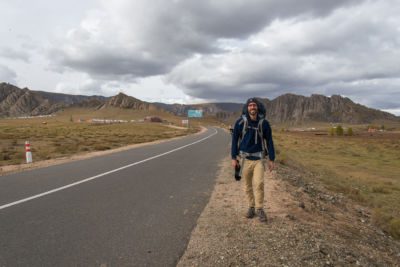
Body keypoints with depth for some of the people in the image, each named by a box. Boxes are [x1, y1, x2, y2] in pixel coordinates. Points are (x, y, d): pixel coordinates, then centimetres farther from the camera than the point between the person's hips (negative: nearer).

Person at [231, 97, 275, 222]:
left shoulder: (264, 123, -5)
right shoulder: (240, 122, -6)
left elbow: (269, 141, 1)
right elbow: (235, 140, 0)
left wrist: (271, 159, -1)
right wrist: (234, 157, -3)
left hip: (259, 158, -1)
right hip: (245, 158, 1)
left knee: (259, 184, -11)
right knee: (248, 185, 9)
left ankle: (259, 209, 5)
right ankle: (251, 207, 25)